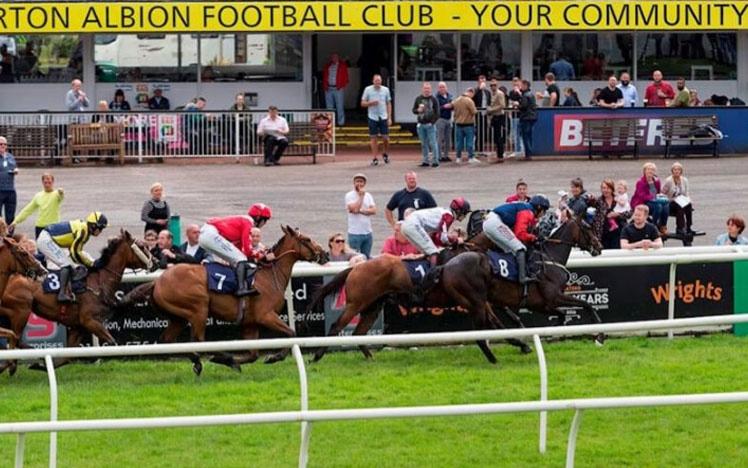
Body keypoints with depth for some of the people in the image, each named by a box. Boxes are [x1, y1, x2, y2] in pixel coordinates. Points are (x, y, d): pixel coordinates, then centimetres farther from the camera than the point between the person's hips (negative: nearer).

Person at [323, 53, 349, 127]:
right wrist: (325, 86, 1)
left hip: (338, 89, -4)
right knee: (329, 107, 6)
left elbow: (345, 77, 1)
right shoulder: (327, 66, 15)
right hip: (329, 89, 4)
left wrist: (341, 86, -10)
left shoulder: (342, 65, 4)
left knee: (340, 106, -5)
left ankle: (341, 122, -2)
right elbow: (324, 76, 16)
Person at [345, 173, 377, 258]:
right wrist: (361, 196, -11)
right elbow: (354, 209, -18)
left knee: (367, 258, 9)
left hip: (367, 232, 5)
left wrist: (361, 210, -14)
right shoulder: (349, 196, -3)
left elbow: (374, 210, -2)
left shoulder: (368, 195, 11)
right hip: (355, 233, -5)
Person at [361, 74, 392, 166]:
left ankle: (385, 153, 24)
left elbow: (389, 104, 9)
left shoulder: (385, 90, 5)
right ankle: (374, 158, 6)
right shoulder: (368, 89, 0)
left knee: (386, 138, 0)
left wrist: (389, 118, 4)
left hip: (383, 117, 1)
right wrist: (371, 103, -17)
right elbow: (363, 103, 3)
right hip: (373, 117, -1)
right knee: (373, 138, 1)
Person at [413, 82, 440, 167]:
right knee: (424, 144, 7)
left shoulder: (433, 99, 0)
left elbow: (437, 112, -1)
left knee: (432, 143, -6)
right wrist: (418, 110, -9)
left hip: (430, 124, -3)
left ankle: (435, 160, -3)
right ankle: (425, 161, 12)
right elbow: (413, 110, 13)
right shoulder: (418, 99, 9)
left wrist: (433, 122, -11)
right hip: (420, 124, 3)